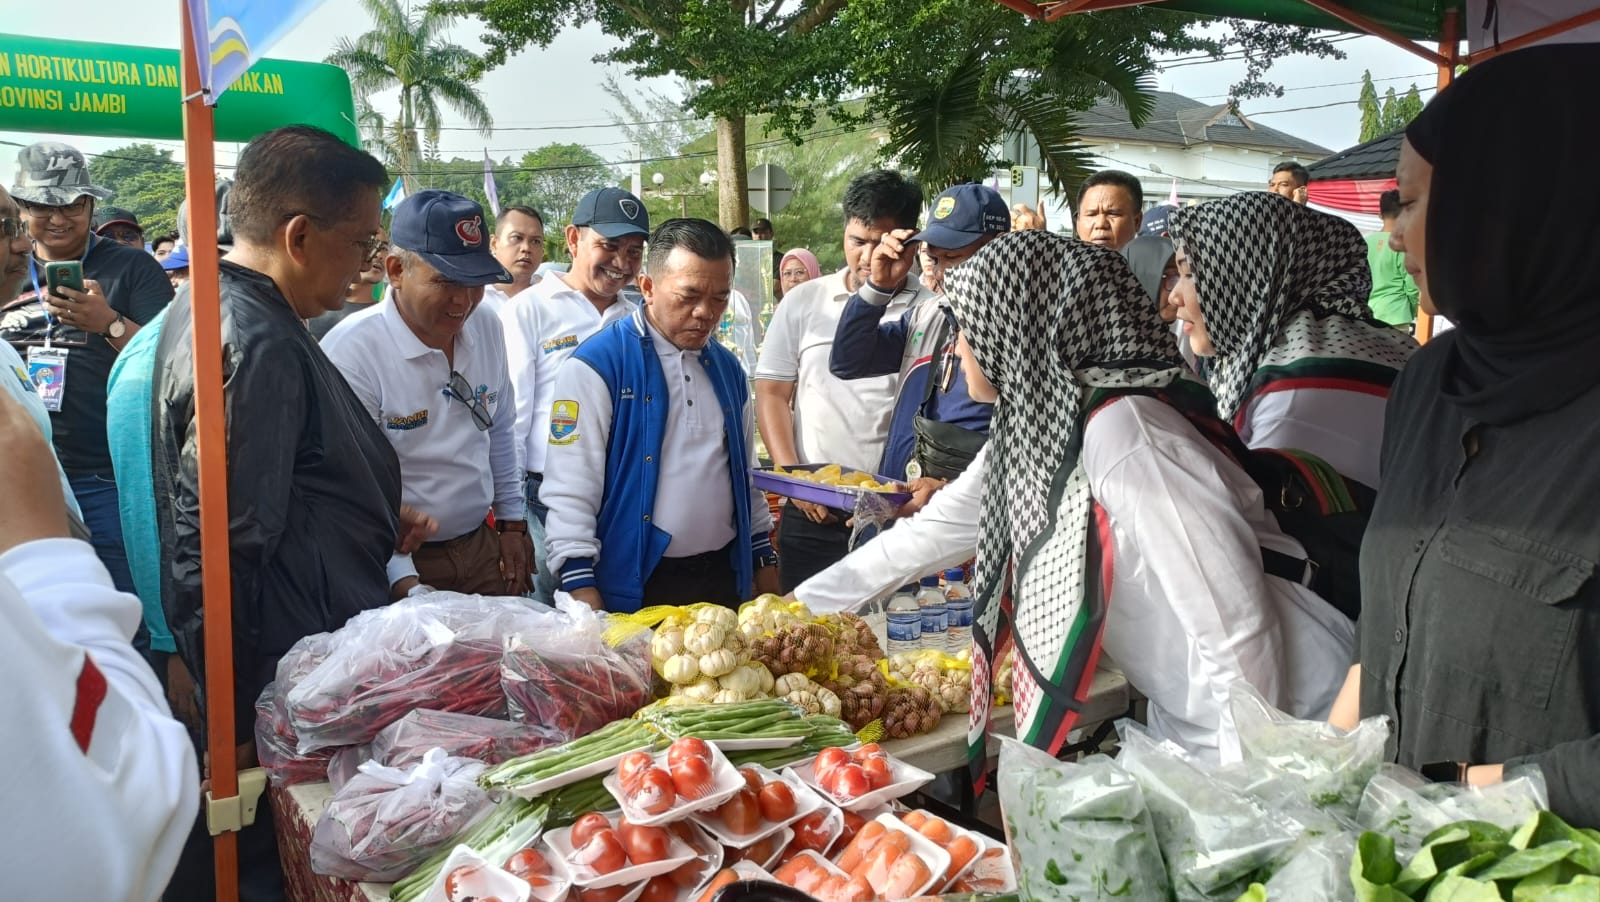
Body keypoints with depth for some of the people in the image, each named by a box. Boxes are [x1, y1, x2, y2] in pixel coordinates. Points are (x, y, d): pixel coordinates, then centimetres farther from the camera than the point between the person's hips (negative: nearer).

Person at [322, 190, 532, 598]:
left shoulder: (487, 329, 0)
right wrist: (405, 584, -26)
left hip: (482, 545, 6)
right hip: (401, 564, -6)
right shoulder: (350, 353, -20)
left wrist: (513, 523, 13)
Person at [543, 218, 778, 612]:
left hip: (723, 576, 6)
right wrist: (579, 584, -18)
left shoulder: (727, 368, 10)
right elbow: (570, 485, -14)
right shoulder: (598, 364, -11)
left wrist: (763, 558, 17)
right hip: (633, 587, -6)